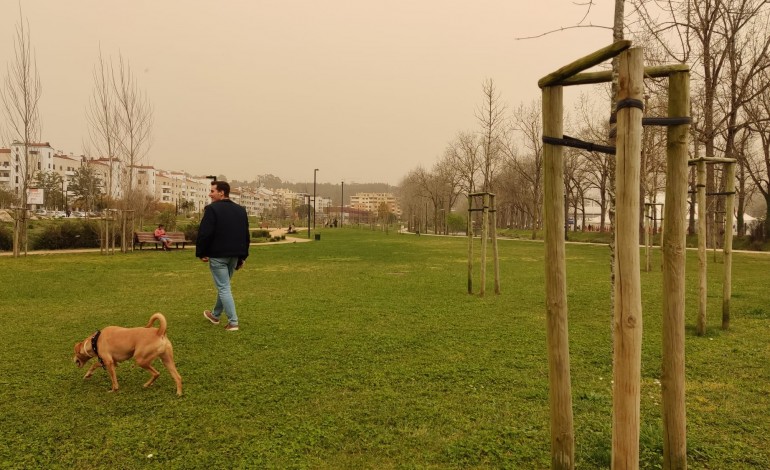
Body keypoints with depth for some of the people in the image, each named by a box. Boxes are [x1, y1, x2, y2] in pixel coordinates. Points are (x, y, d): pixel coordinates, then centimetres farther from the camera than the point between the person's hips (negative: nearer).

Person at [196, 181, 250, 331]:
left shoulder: (212, 209, -12)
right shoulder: (240, 210, 10)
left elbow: (204, 233, -17)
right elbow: (246, 235, 12)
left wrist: (201, 253, -5)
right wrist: (242, 256, 16)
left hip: (217, 255, -7)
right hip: (234, 255, 7)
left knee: (223, 288, -2)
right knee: (223, 285, 21)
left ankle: (233, 322, -5)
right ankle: (215, 314, 37)